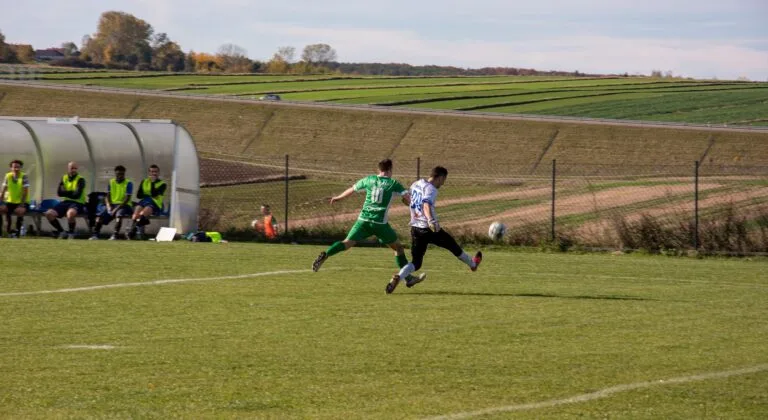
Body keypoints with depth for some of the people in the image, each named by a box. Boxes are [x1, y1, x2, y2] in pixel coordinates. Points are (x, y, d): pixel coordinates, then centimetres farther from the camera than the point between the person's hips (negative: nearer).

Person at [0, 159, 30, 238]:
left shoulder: (24, 176, -12)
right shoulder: (8, 176, -2)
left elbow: (25, 191, -15)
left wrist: (22, 204, -22)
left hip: (21, 202, -4)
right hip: (10, 202, 4)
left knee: (19, 211, -32)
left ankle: (17, 231, -20)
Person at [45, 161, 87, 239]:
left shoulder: (80, 180, -5)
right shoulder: (64, 178, 11)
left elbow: (77, 195, -17)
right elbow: (59, 193, -1)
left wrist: (66, 193, -6)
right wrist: (71, 193, -10)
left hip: (77, 203, -6)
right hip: (66, 202, 6)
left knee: (70, 213, -40)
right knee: (49, 214, -13)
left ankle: (71, 233, -16)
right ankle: (61, 232, 7)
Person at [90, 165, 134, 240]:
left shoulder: (128, 183, -6)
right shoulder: (111, 182, 9)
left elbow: (127, 199, -13)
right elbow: (107, 196, 8)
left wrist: (116, 209, -21)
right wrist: (109, 206, -12)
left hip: (123, 205, -5)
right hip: (112, 204, 5)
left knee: (119, 214, -37)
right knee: (100, 215, -19)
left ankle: (115, 235, -41)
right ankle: (95, 234, -20)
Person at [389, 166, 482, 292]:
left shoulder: (415, 185, 10)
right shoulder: (431, 189, -14)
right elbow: (426, 205, -32)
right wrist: (431, 221, -49)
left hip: (415, 228, 6)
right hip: (429, 229, -6)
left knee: (416, 263, 5)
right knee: (452, 245, 20)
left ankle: (398, 277, -23)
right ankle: (472, 264, 43)